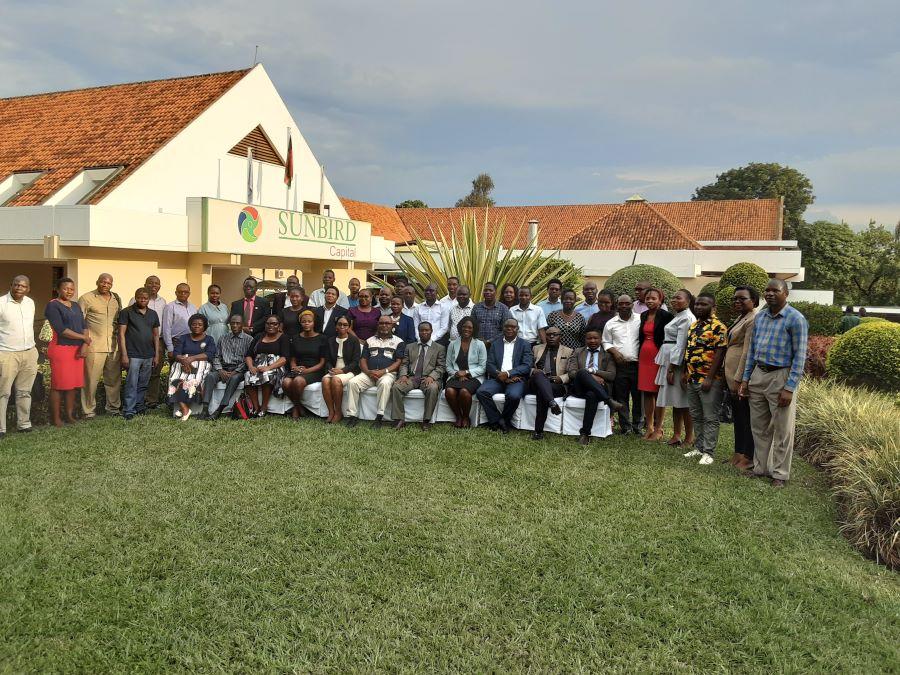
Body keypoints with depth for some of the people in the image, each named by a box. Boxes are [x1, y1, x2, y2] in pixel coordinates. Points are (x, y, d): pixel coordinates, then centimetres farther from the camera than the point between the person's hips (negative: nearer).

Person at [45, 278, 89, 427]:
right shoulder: (53, 305, -6)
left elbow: (84, 327, 10)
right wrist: (83, 337, -9)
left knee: (72, 384, 9)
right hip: (60, 349, -6)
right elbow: (61, 329, -15)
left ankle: (70, 415, 17)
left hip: (77, 349, 6)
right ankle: (55, 418, 4)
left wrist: (83, 346, -5)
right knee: (58, 385, -3)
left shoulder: (76, 306, 16)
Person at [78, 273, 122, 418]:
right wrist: (83, 342, -11)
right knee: (91, 379, -2)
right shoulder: (86, 299, -2)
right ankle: (89, 410, 8)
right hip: (94, 346, -5)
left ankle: (114, 407, 23)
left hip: (114, 346, 5)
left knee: (114, 379, 11)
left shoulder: (116, 298, 13)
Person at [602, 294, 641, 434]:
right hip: (620, 365, 1)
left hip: (637, 364, -1)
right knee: (621, 397, 5)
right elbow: (606, 342, 12)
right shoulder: (611, 323, 7)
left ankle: (637, 426, 16)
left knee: (638, 396, 5)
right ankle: (625, 426, 15)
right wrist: (614, 352, -5)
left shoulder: (640, 320, 2)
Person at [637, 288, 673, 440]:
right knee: (646, 392, 8)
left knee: (658, 392, 0)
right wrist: (639, 356, 14)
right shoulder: (643, 316, 13)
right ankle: (649, 427, 16)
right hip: (644, 357, 6)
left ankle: (658, 429, 8)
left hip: (658, 357, -6)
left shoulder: (665, 316, -6)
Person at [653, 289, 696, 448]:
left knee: (683, 402, -4)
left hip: (677, 362, -10)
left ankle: (689, 438, 3)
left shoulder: (686, 318, -12)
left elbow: (681, 345, -17)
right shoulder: (678, 316, 18)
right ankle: (676, 435, 18)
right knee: (676, 401, 12)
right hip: (669, 361, 10)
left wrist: (671, 368, -19)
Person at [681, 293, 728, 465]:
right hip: (692, 379, 8)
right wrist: (685, 372, 14)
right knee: (696, 417, 14)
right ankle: (699, 447, 25)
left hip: (709, 380, -8)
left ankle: (708, 452, 6)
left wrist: (709, 378, -20)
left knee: (710, 418, 0)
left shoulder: (718, 327, -12)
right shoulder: (693, 326, 13)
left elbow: (720, 353, -17)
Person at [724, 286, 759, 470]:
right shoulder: (740, 318, 16)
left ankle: (749, 457, 9)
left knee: (746, 417, 0)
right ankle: (739, 452, 27)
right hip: (733, 375, 10)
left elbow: (748, 352, -20)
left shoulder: (753, 320, -16)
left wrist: (738, 379, -20)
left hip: (743, 377, -10)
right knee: (737, 415, 16)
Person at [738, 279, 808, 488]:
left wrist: (790, 388, -17)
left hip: (781, 376, -6)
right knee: (759, 427, 14)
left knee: (782, 430, 4)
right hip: (758, 374, 6)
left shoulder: (795, 319, -11)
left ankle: (780, 474, 16)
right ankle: (760, 468, 26)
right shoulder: (759, 317, 9)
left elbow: (799, 356, -13)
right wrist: (745, 379, 11)